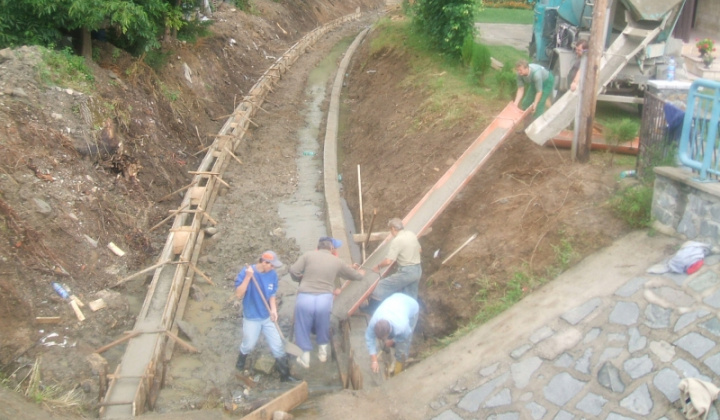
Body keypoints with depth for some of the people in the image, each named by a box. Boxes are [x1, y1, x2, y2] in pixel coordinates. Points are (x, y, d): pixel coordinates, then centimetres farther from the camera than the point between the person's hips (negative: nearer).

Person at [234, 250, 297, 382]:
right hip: (251, 318, -3)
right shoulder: (246, 272, -21)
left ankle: (285, 375, 18)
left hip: (268, 317, 3)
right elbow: (239, 295, -25)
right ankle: (240, 361, 49)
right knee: (248, 345, 15)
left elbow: (272, 295, 2)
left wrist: (273, 309, -15)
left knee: (278, 346, 6)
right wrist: (248, 277, -35)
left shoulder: (272, 274, -9)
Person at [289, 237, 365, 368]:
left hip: (305, 298, -1)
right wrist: (360, 272, 46)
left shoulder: (308, 255, 4)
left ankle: (305, 357, 30)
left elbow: (293, 271, -4)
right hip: (324, 299, 1)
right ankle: (322, 352, 43)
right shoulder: (337, 261, 10)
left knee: (303, 328, 19)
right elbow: (357, 276, 22)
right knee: (323, 327, 27)